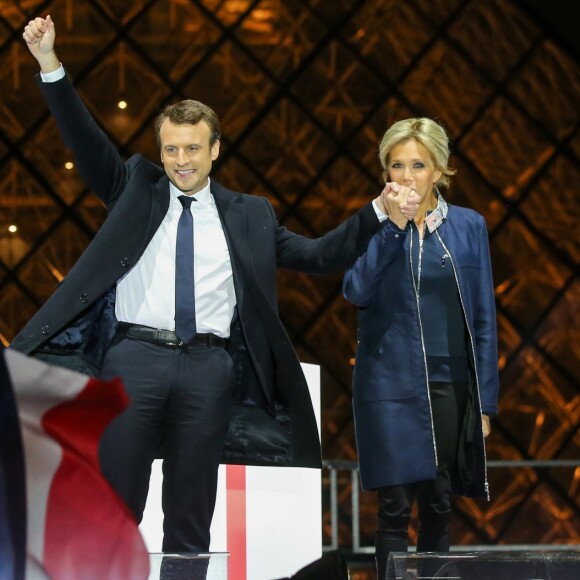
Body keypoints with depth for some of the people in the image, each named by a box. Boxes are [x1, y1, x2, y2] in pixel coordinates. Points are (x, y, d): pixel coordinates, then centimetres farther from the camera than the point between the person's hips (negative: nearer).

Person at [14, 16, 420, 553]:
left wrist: (379, 210, 5)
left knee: (191, 514, 5)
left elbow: (320, 255, 15)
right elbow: (87, 142, 3)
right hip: (135, 356, -1)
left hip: (208, 368, 1)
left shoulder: (248, 215, 15)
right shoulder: (135, 189, 12)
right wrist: (50, 65, -8)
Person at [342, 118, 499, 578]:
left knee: (438, 506, 6)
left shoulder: (469, 226, 6)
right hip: (392, 384, -2)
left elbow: (483, 317, 6)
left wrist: (485, 400, 3)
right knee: (396, 508, -6)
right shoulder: (376, 226, 3)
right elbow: (356, 291, -14)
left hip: (450, 384, 2)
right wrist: (391, 226, -18)